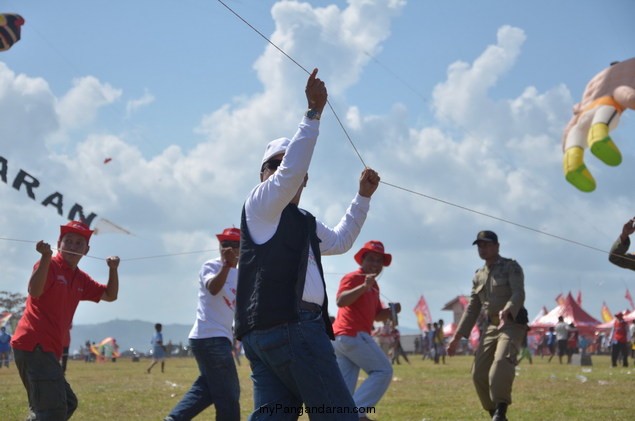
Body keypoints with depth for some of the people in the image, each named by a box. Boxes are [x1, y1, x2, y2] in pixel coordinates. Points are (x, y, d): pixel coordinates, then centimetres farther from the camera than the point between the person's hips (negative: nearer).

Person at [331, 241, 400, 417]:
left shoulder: (374, 285, 24)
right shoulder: (352, 278, -6)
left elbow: (377, 315, 27)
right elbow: (340, 301, -23)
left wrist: (391, 310, 6)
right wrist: (364, 287, -35)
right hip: (353, 335, -10)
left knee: (345, 388, 4)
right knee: (383, 371, -7)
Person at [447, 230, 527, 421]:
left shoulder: (511, 267, -1)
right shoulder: (478, 277, 18)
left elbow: (519, 294, -17)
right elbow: (472, 309, 20)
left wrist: (506, 311, -39)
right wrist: (457, 337, 12)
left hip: (513, 324, -7)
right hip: (491, 327, 7)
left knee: (502, 360, -32)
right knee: (479, 374, -1)